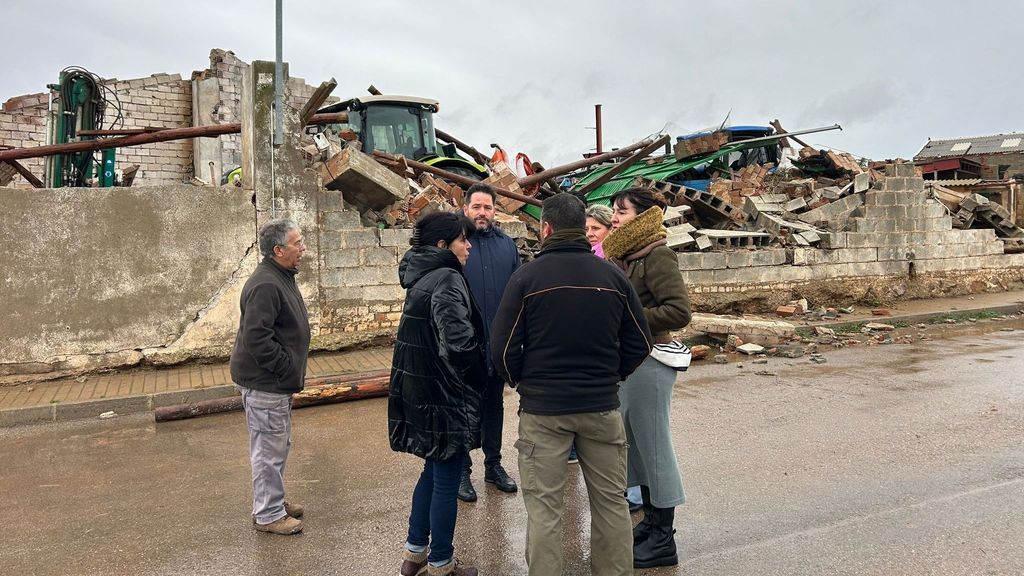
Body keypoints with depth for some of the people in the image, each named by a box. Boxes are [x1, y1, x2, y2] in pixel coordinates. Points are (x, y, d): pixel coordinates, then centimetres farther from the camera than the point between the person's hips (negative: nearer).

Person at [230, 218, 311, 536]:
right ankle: (268, 514, 14)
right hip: (264, 384, -11)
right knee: (269, 448, 1)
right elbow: (257, 338, -29)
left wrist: (292, 371, 16)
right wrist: (286, 368, -20)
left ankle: (274, 500, 35)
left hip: (276, 382, 11)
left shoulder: (282, 277, 11)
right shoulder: (265, 285, -24)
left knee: (278, 445, 21)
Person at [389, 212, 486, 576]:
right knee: (446, 480, 4)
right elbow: (458, 344, -27)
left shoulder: (422, 277, 10)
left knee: (433, 471, 22)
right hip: (444, 395, -9)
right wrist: (477, 379, -8)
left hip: (419, 389, 9)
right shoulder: (447, 280, -18)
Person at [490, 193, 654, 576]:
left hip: (543, 408, -3)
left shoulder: (527, 277, -8)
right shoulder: (613, 276, 0)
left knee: (543, 506, 6)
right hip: (602, 406, 3)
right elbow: (640, 343, 4)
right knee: (611, 501, 15)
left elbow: (503, 349, -9)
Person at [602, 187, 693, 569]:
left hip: (648, 364, -9)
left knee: (654, 447, 2)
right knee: (636, 444, 18)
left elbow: (679, 311, -22)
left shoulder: (657, 257, -16)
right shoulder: (621, 255, 9)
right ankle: (651, 521, 34)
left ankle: (664, 540, 16)